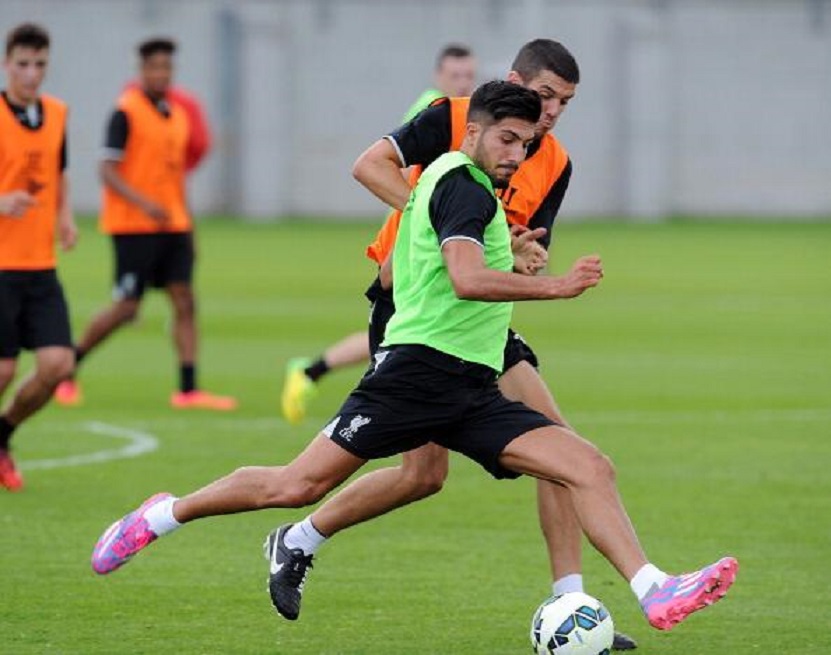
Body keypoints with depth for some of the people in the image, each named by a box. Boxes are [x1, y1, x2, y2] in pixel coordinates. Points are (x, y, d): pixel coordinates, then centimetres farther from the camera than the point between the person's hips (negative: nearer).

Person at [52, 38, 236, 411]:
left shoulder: (176, 115, 13)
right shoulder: (126, 112, -10)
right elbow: (108, 171, -16)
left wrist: (184, 221, 19)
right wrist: (144, 203, -28)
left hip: (172, 226, 7)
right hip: (133, 226, -7)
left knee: (184, 302, -3)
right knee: (127, 307, -6)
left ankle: (188, 389, -5)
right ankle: (68, 366, 13)